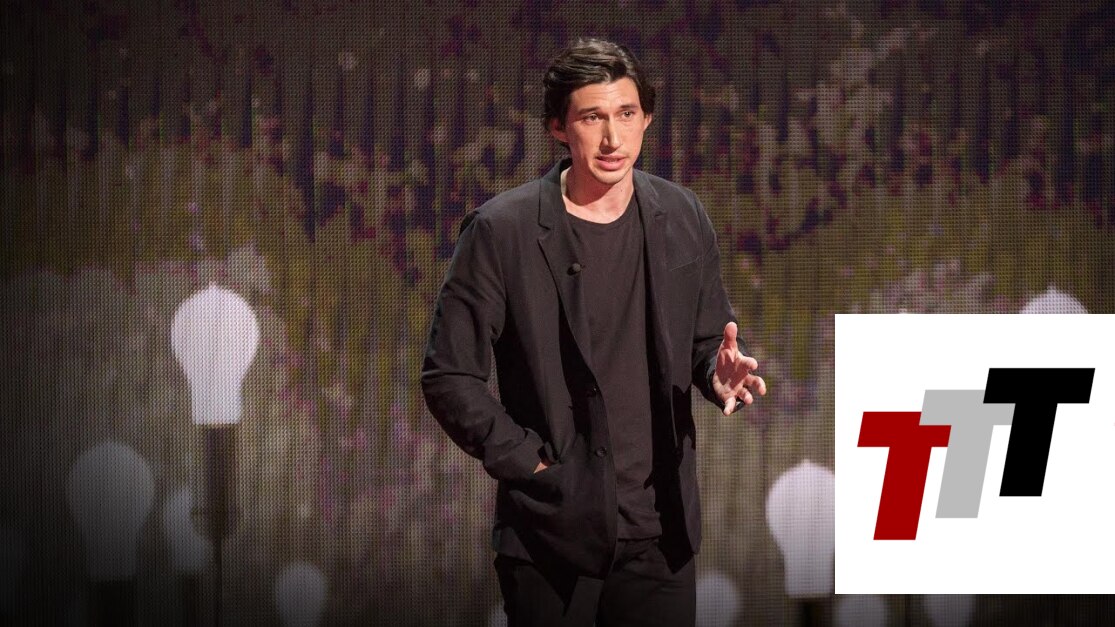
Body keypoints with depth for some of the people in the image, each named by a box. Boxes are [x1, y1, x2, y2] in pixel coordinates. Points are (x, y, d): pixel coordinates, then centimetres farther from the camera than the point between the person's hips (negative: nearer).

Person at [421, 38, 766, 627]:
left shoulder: (681, 219, 5)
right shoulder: (502, 230, -7)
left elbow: (707, 342, 14)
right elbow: (449, 376, -4)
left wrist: (720, 376, -8)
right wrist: (525, 460, -9)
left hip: (658, 533, 3)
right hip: (550, 532, -3)